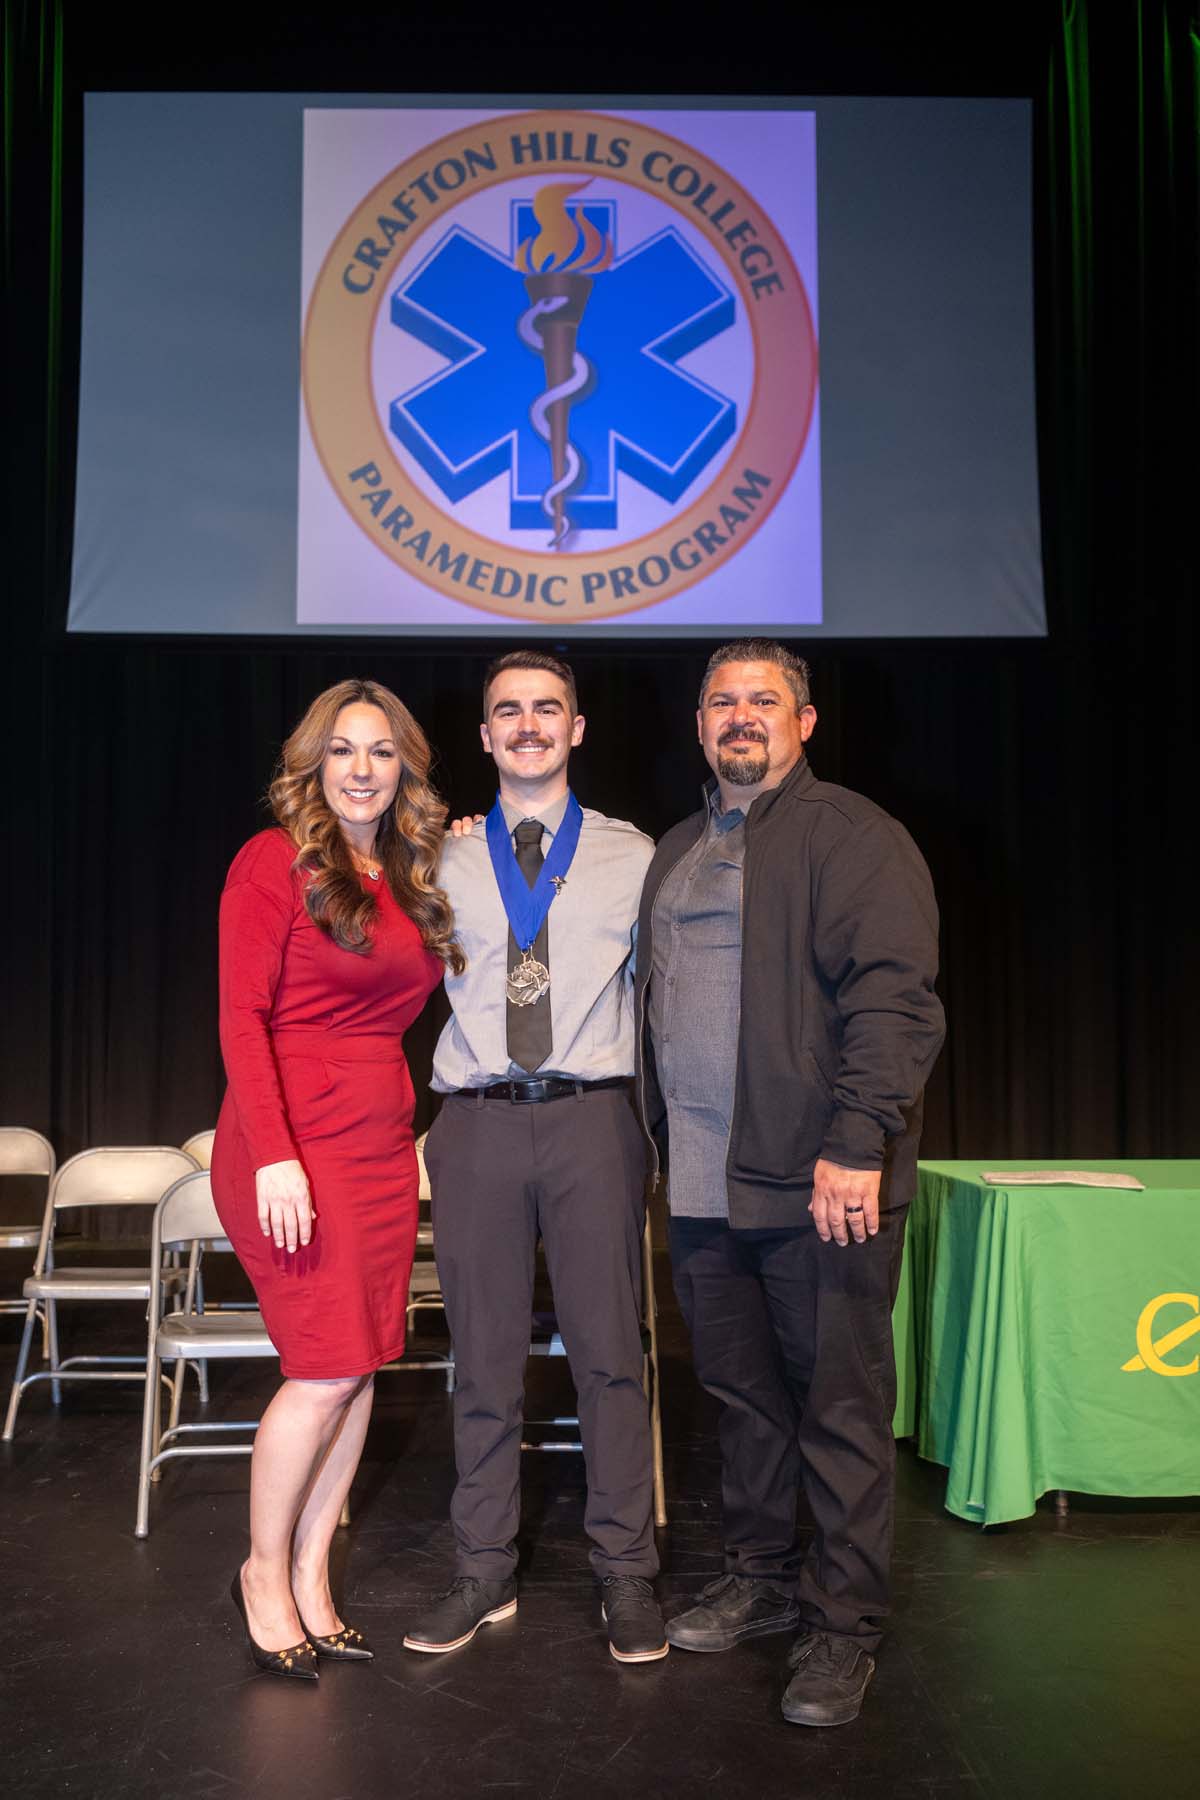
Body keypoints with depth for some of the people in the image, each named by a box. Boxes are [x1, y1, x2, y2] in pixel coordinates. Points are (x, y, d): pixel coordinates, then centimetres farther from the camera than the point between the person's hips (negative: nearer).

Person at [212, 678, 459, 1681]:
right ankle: (263, 1571, 17)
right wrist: (274, 1156, -19)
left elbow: (419, 999, 13)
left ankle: (311, 1580, 22)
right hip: (294, 1145, -6)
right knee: (329, 1370, -5)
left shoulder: (413, 877, 13)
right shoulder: (275, 862, -6)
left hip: (385, 1142, 6)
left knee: (361, 1368, 7)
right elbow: (242, 1016, -11)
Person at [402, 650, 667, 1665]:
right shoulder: (445, 861, 11)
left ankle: (626, 1574, 16)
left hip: (594, 1119, -1)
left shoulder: (632, 856, 8)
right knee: (484, 1355, 8)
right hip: (478, 1122, 1)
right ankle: (485, 1573, 21)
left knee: (610, 1351, 3)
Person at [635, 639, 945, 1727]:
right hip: (703, 1185, 7)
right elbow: (657, 1007, 23)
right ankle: (762, 1580, 32)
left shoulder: (852, 834, -6)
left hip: (820, 1184, -6)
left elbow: (894, 998, -15)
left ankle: (845, 1626, 16)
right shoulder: (678, 852, 17)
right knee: (743, 1393, 16)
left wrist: (857, 1144, -21)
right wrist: (661, 1140, 13)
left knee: (840, 1408, 3)